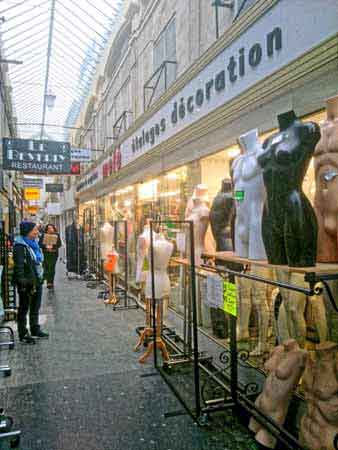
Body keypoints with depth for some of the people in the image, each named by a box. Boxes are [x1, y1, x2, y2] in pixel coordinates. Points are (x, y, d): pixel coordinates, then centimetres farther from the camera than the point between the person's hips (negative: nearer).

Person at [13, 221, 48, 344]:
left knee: (35, 307, 18)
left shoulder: (34, 243, 12)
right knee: (24, 308, 4)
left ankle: (35, 329, 32)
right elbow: (18, 266, -20)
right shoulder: (20, 246, -16)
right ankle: (23, 334, 13)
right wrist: (22, 283, -24)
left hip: (37, 281, 9)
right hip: (27, 283, -9)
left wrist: (41, 277, 19)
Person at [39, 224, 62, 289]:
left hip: (54, 254, 0)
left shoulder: (57, 235, 7)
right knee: (46, 268, -7)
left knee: (52, 268, -1)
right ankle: (48, 282, -1)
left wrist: (52, 246, -16)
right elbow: (40, 243, 1)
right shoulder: (43, 235, 7)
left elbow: (59, 244, 0)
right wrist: (46, 246, -16)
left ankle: (51, 282, 7)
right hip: (45, 254, 0)